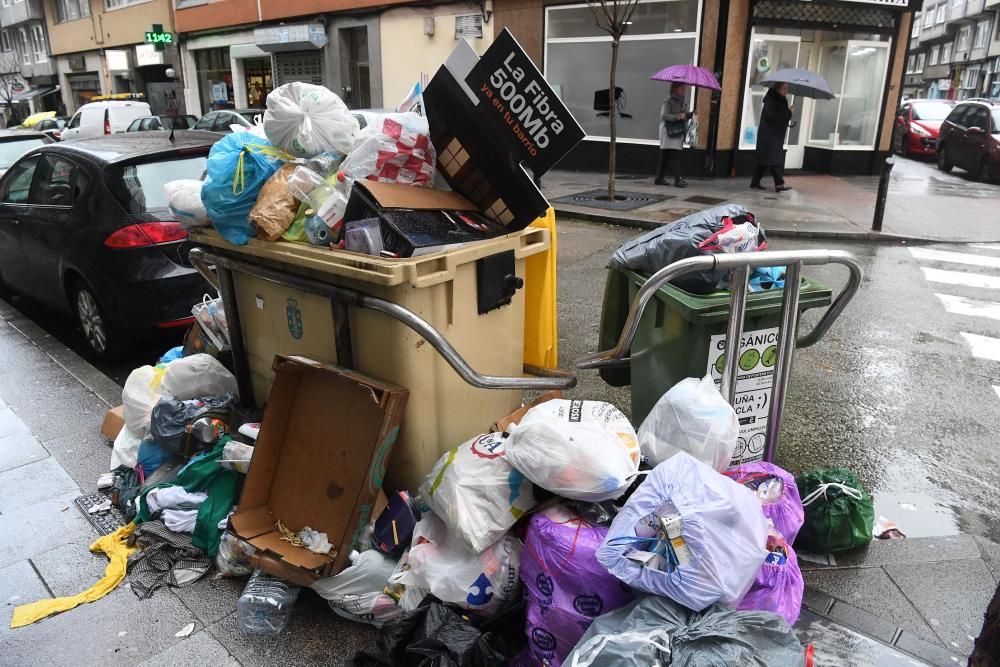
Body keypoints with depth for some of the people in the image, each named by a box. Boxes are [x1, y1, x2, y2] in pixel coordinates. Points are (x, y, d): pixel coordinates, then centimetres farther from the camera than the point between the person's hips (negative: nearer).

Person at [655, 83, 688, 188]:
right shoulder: (669, 101, -9)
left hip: (679, 131, 8)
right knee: (675, 155, -14)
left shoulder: (681, 102, 17)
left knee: (665, 156, 9)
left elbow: (684, 115, 23)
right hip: (669, 132, -8)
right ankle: (677, 178, -16)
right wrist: (677, 117, -26)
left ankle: (659, 178, 12)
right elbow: (663, 115, -18)